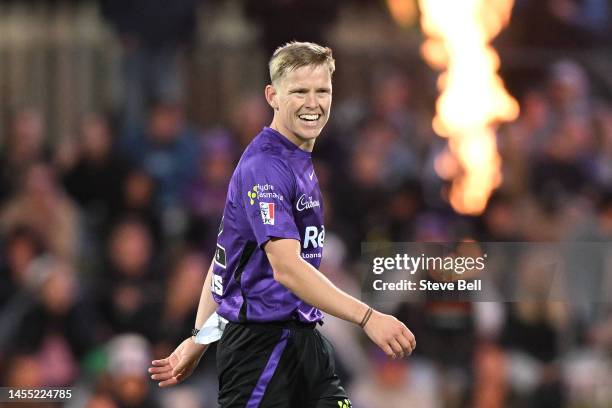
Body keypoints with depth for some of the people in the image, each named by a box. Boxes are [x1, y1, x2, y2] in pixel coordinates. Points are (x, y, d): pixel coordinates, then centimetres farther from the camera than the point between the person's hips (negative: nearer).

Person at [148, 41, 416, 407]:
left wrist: (199, 341, 19)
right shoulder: (265, 168, -16)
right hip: (263, 346, -9)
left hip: (306, 343, 9)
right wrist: (367, 318, -38)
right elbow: (286, 267, -28)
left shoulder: (300, 164, 15)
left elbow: (225, 255, 19)